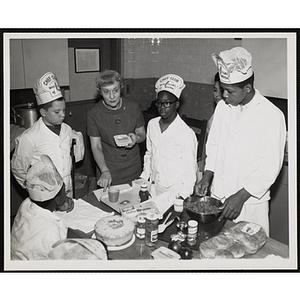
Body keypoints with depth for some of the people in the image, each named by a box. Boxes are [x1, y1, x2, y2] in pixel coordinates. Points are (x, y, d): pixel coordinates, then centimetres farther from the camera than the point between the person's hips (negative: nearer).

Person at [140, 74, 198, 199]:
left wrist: (181, 196, -11)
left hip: (175, 193, -5)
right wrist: (144, 177, 12)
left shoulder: (186, 134, -13)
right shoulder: (152, 125, 6)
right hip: (154, 188, 5)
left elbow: (189, 172, -7)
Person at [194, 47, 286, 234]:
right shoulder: (223, 107, 2)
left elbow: (271, 168, -15)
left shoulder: (272, 116, -15)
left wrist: (241, 197, -18)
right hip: (218, 195, 5)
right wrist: (207, 176, -1)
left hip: (250, 201, -4)